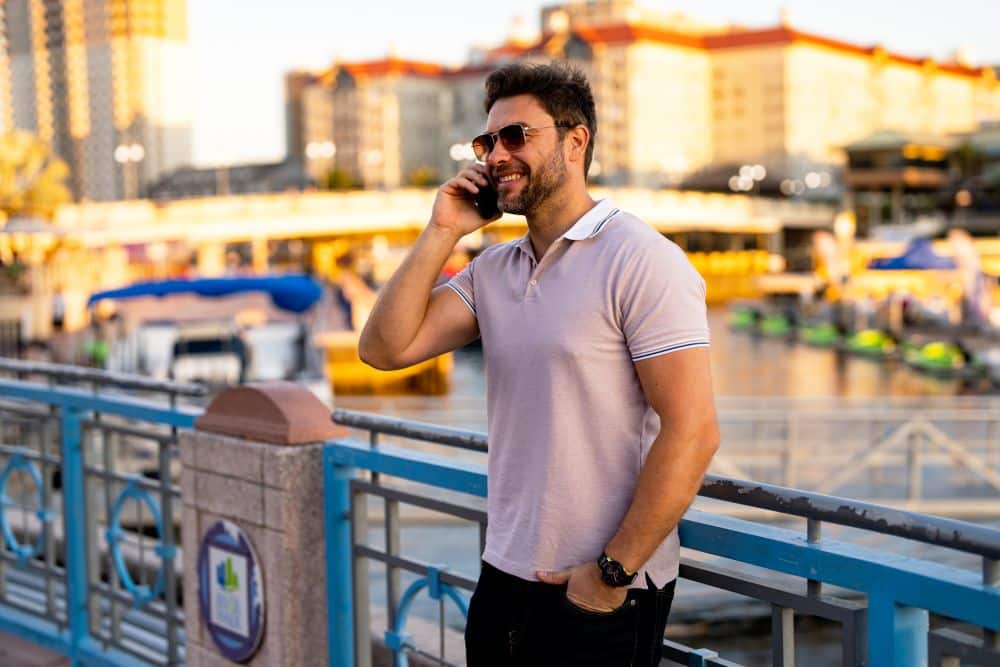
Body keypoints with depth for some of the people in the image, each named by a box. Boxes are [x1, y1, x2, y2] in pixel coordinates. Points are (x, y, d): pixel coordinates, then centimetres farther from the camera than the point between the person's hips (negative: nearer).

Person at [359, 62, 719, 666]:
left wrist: (613, 572, -17)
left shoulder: (639, 260, -13)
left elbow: (692, 432, -19)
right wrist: (442, 233, -4)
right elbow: (385, 349, -1)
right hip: (503, 577, 6)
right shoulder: (491, 270, 7)